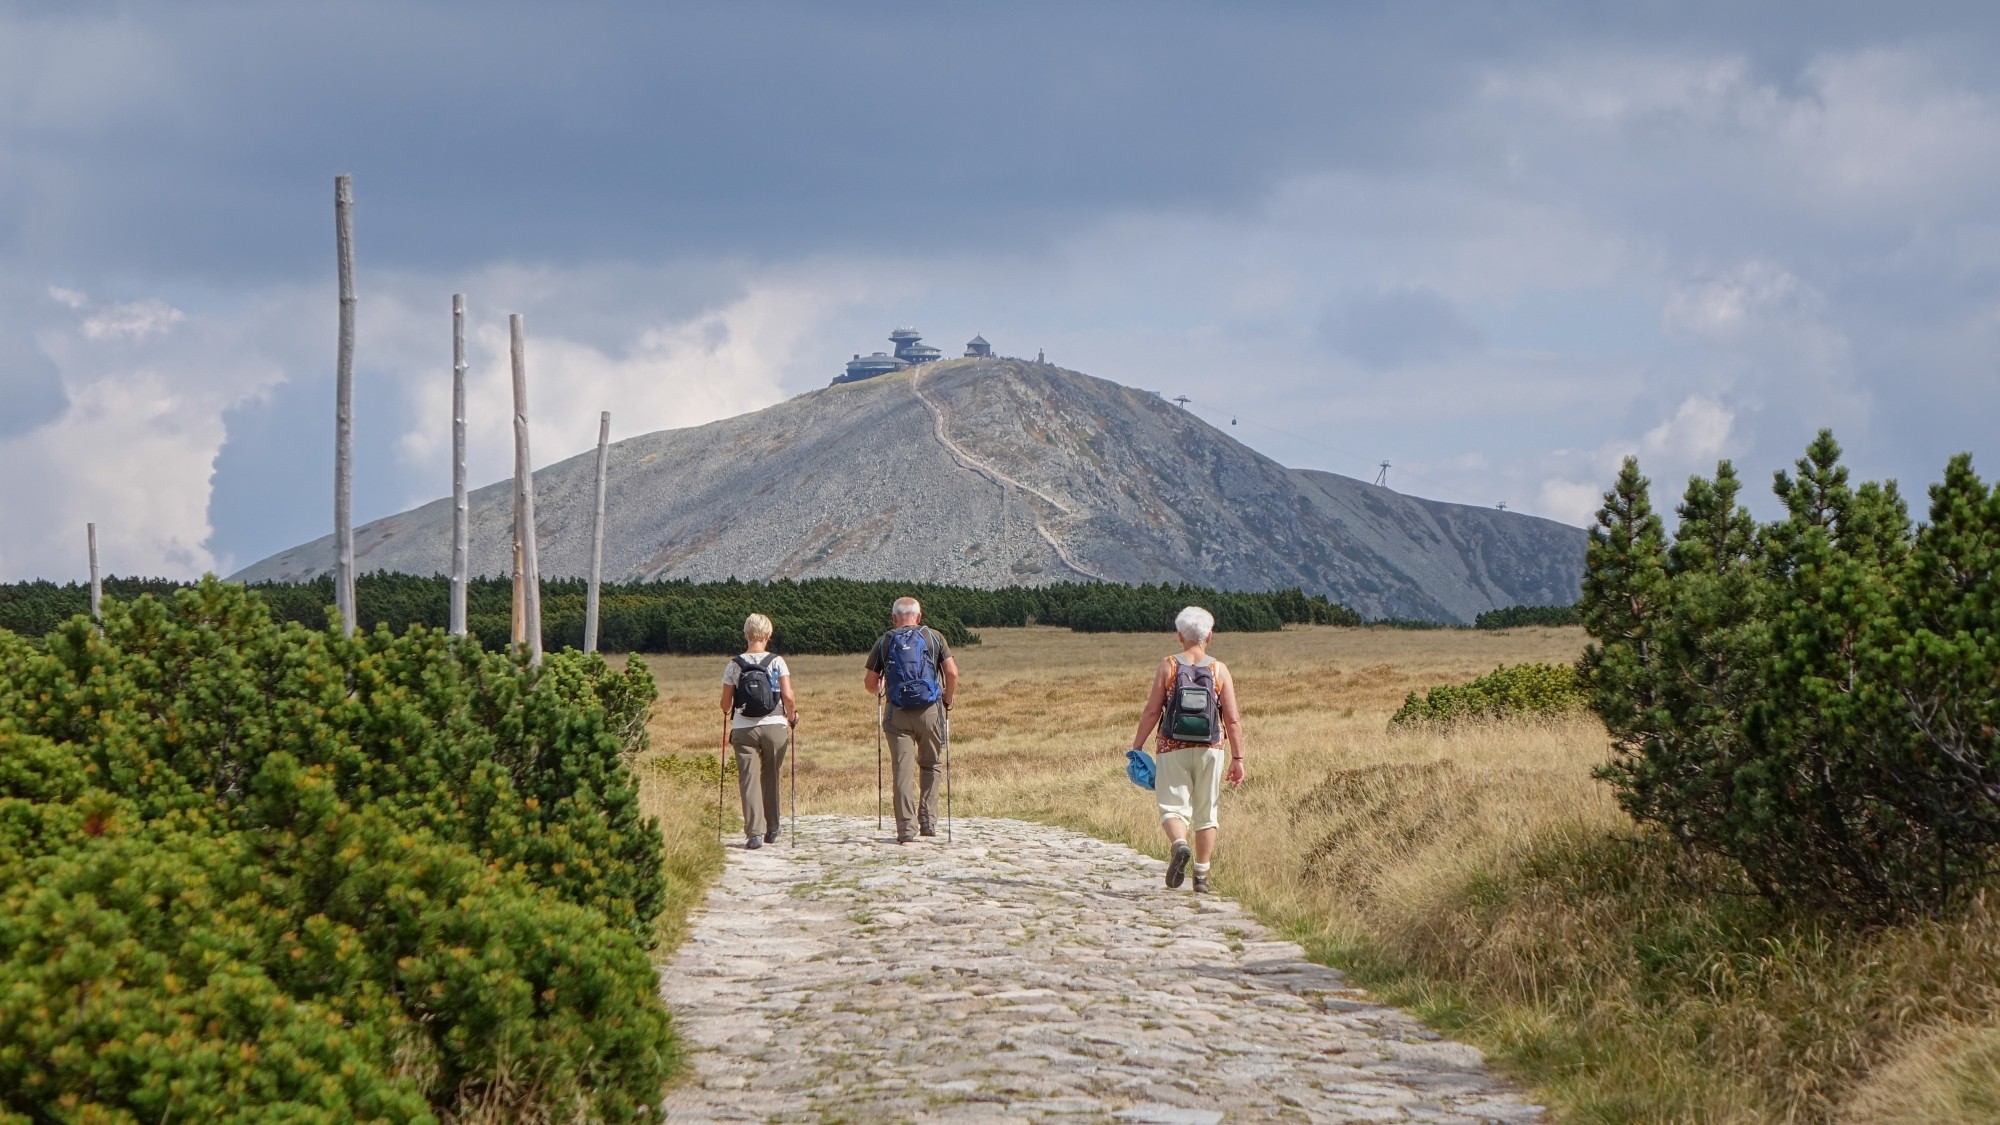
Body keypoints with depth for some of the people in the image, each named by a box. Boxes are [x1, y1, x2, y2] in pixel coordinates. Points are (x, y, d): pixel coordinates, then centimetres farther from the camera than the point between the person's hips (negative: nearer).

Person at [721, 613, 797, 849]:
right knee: (770, 779, 14)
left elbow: (725, 703, 3)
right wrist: (792, 714, 10)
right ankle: (771, 830, 24)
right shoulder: (777, 662, -4)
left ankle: (755, 832, -10)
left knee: (749, 779, 0)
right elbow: (789, 697, -11)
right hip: (774, 726, 0)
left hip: (743, 730, 0)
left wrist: (727, 712, 26)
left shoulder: (735, 665, -1)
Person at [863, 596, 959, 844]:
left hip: (897, 712, 0)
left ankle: (907, 828, -4)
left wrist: (879, 691, 28)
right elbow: (952, 672, -5)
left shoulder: (885, 642, 5)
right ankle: (928, 822, 12)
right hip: (930, 710, 0)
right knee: (930, 765, 17)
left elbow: (869, 682, 5)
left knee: (903, 770, 1)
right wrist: (948, 699, 12)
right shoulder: (934, 637, 4)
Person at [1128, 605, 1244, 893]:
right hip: (1210, 750, 1)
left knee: (1173, 807, 2)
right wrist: (1237, 758, 3)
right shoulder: (1219, 670, -1)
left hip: (1173, 749, -1)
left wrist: (1137, 747, 4)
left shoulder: (1167, 667, -3)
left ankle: (1180, 846, -29)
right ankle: (1201, 876, 13)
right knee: (1206, 813, 12)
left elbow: (1152, 711, -5)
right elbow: (1233, 719, -3)